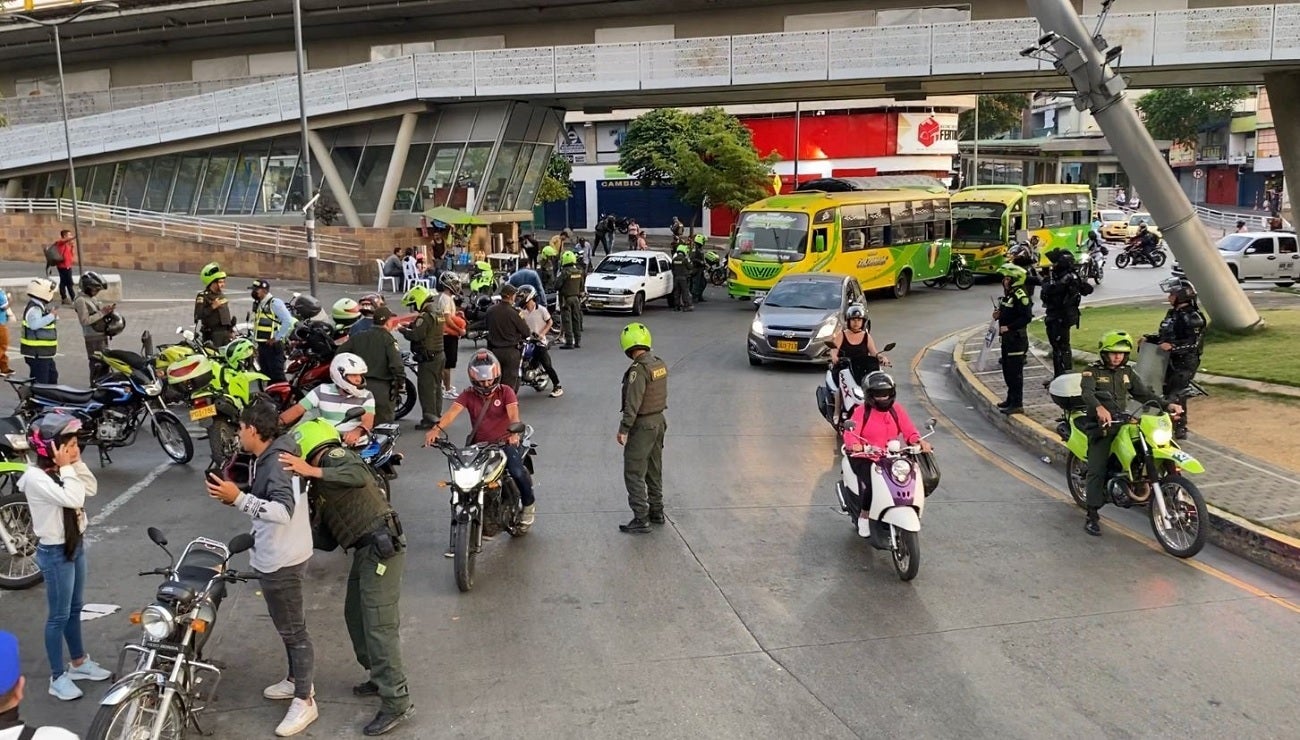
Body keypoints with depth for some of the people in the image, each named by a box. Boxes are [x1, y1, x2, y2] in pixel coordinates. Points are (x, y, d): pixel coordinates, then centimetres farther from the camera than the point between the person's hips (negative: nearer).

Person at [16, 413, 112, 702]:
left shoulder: (59, 470, 1)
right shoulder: (36, 477, -24)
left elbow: (91, 489, 2)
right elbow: (73, 499, -32)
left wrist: (76, 463, -7)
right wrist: (66, 467, -26)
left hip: (75, 545, 8)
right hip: (55, 552, -8)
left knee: (75, 609, 20)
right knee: (59, 616, 3)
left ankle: (79, 663, 35)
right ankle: (58, 677, 15)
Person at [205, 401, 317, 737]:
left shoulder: (276, 464, -25)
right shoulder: (271, 457, 7)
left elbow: (284, 511, -38)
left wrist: (239, 499, -39)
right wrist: (236, 495, 7)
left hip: (282, 562, -11)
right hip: (277, 557, 11)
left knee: (293, 630, 0)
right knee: (288, 626, 24)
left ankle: (304, 701, 10)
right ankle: (297, 679, 40)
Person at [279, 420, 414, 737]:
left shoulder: (335, 455, -3)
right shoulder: (320, 487, 22)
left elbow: (359, 475, -29)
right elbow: (327, 541, 19)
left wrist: (311, 471, -32)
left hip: (381, 547, -10)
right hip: (367, 550, 10)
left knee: (379, 626, -8)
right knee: (355, 616, 21)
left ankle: (397, 703, -4)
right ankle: (381, 678, 35)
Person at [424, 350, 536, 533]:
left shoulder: (505, 391, -2)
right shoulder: (468, 395, 1)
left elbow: (513, 414, -20)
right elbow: (452, 412, -17)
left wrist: (514, 432, -43)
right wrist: (436, 429, -38)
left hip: (505, 441, -2)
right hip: (479, 445, 2)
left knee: (517, 472, -27)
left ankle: (529, 504, 5)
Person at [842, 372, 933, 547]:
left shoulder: (897, 409, 9)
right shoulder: (862, 411, -3)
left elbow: (909, 430, -2)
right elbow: (850, 431, -18)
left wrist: (919, 441, -24)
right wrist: (854, 444, -41)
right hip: (864, 458, -4)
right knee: (873, 485, -32)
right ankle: (865, 517, -12)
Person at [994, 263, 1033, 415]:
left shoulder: (1020, 296, -18)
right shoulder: (1008, 294, 13)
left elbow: (1027, 317, -25)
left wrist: (1008, 327, -25)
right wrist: (999, 315, 4)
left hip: (1017, 338, -10)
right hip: (1007, 338, 10)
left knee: (1015, 371, -7)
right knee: (1007, 370, 18)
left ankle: (1017, 404, -3)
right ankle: (1011, 399, 30)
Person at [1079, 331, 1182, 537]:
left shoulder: (1127, 373, 16)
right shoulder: (1092, 372, -4)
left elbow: (1144, 393, 11)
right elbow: (1087, 393, -23)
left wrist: (1167, 404, -7)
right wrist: (1099, 408, -44)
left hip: (1123, 422, 6)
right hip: (1100, 426, -6)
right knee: (1097, 471, -12)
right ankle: (1092, 516, -10)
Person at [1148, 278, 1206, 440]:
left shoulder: (1193, 317, -14)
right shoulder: (1172, 314, 14)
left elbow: (1194, 342, -21)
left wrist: (1173, 346, -30)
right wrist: (1150, 338, 11)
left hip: (1186, 361, -9)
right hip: (1172, 360, 9)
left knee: (1175, 395, -13)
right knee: (1166, 390, 13)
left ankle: (1180, 429, -7)